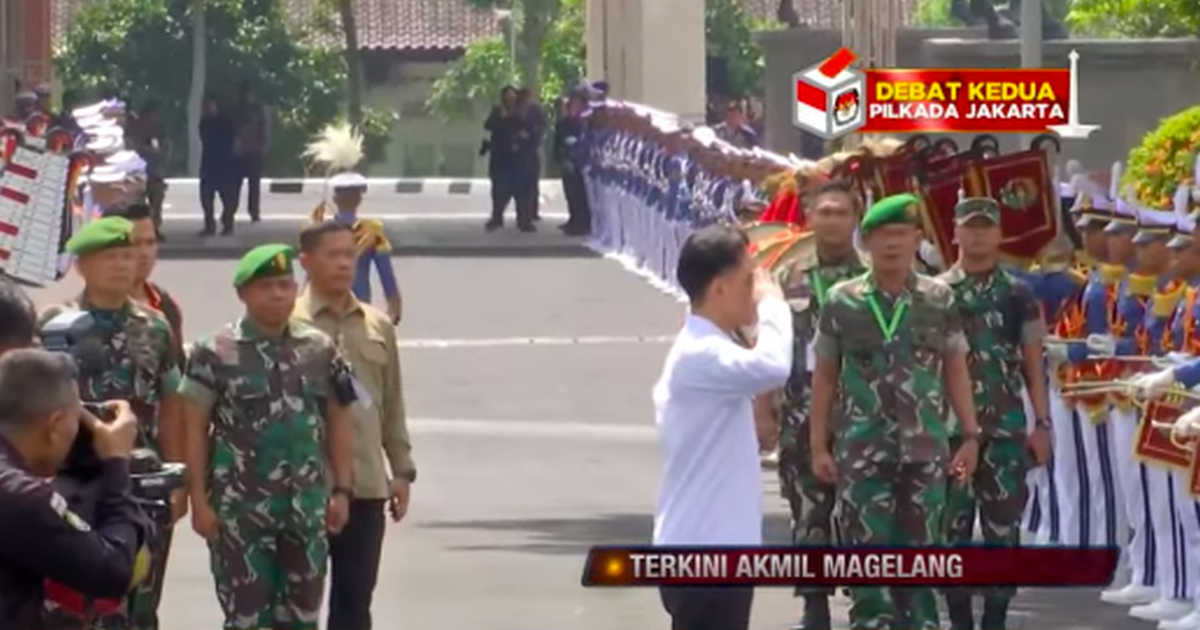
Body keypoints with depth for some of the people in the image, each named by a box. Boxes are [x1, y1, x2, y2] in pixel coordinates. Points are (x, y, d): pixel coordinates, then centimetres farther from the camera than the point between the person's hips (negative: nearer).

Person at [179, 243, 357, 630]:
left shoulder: (320, 350, 6)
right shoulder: (216, 354, -7)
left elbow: (339, 421, 11)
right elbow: (195, 430, -6)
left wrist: (341, 489, 5)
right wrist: (199, 500, -10)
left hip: (306, 506, 4)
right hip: (240, 507, -4)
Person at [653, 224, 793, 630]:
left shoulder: (705, 352, 16)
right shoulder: (700, 355, -18)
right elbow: (772, 367, -37)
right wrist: (772, 303, -19)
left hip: (715, 552, 11)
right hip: (704, 556, -11)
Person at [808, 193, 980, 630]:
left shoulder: (940, 300, 3)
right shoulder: (842, 302, 1)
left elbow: (956, 371, 8)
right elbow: (824, 376, 5)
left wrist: (969, 435, 3)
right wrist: (819, 446, 2)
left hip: (926, 450, 1)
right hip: (862, 452, -1)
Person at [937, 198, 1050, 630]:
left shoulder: (1018, 295, 5)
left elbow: (1033, 364, 6)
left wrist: (1042, 423, 0)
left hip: (1007, 427, 0)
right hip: (949, 426, 0)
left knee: (1004, 525, 1)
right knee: (952, 525, 2)